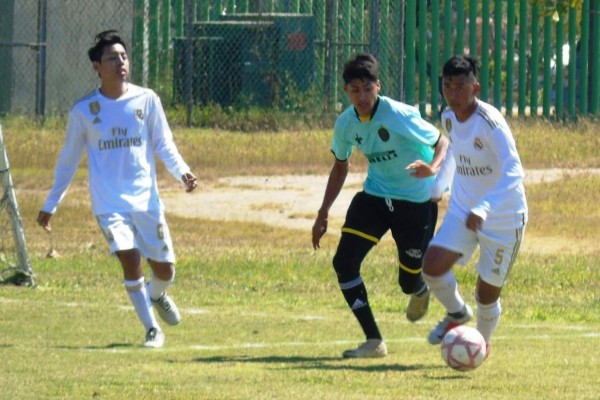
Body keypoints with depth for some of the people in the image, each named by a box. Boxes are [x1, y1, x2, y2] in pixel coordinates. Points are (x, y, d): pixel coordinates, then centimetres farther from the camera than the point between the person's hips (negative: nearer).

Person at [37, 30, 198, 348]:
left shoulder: (146, 100, 1)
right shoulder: (83, 111, 0)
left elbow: (164, 145, 6)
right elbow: (68, 160, 10)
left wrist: (182, 172, -14)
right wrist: (50, 204, 13)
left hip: (146, 199, 2)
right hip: (109, 203, -2)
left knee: (164, 269, 5)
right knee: (130, 259, -19)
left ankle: (157, 295, 42)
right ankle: (152, 329, -5)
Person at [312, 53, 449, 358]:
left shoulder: (399, 116, -23)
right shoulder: (346, 124, -5)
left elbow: (442, 142, -16)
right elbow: (340, 166, 13)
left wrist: (432, 168, -39)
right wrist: (323, 214, 9)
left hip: (416, 200, -5)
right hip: (375, 195, 5)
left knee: (408, 281, 2)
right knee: (344, 262, -14)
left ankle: (421, 291, 45)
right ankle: (373, 341, -6)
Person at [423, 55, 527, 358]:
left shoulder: (490, 123, -25)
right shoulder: (449, 117, -2)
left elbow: (513, 172, -34)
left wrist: (483, 209, -44)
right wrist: (438, 186, 26)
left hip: (503, 217, -6)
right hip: (462, 209, 6)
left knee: (487, 293, 4)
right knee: (432, 267, -16)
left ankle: (482, 342, 35)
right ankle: (457, 313, 15)